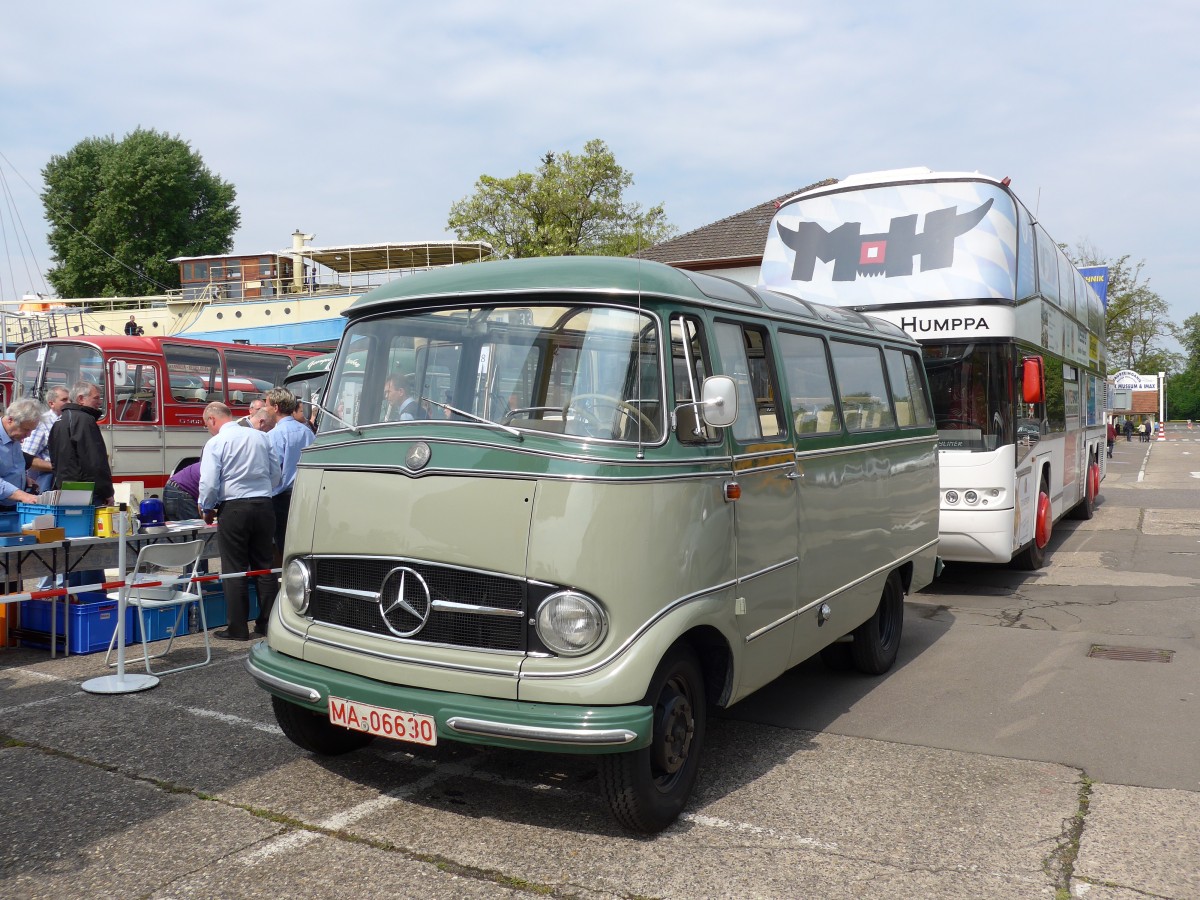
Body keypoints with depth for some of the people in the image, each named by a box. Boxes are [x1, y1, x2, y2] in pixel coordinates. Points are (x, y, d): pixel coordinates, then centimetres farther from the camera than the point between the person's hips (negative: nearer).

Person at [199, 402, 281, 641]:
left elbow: (209, 483, -10)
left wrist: (207, 510, 6)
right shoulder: (261, 437, 7)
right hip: (264, 505, 5)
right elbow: (276, 474, 10)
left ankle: (238, 628, 8)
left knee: (234, 570, 4)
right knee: (264, 567, 12)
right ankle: (267, 623, 16)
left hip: (234, 508, -4)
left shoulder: (215, 443, -6)